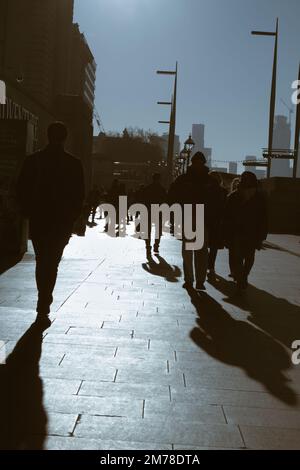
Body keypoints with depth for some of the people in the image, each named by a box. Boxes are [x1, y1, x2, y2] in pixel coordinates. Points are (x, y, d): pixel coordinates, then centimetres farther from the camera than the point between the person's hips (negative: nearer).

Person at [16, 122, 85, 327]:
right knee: (51, 263, 2)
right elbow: (79, 195, -5)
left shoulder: (32, 160, -1)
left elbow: (21, 189, 0)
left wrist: (29, 212, 11)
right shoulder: (74, 163, -6)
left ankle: (44, 302, 31)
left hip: (38, 219, 2)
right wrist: (72, 218, 5)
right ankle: (43, 309, -4)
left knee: (42, 261, 18)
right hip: (62, 221, -2)